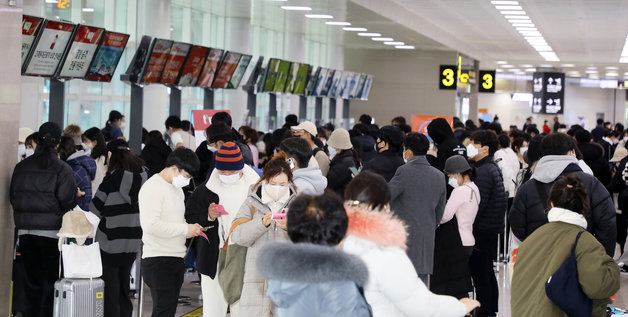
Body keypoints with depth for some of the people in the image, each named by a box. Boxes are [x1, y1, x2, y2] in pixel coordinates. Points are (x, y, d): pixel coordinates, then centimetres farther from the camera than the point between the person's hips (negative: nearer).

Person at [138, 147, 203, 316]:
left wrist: (192, 229, 7)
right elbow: (150, 225, -22)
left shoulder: (177, 189, 20)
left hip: (177, 259, 9)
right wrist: (185, 229, -17)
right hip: (158, 260, -9)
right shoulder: (152, 187, -10)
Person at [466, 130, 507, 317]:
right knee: (487, 270, 17)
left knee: (479, 271, -4)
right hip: (492, 228, 10)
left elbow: (478, 203, -23)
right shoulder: (493, 167, 14)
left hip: (482, 230, -10)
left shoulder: (484, 171, -18)